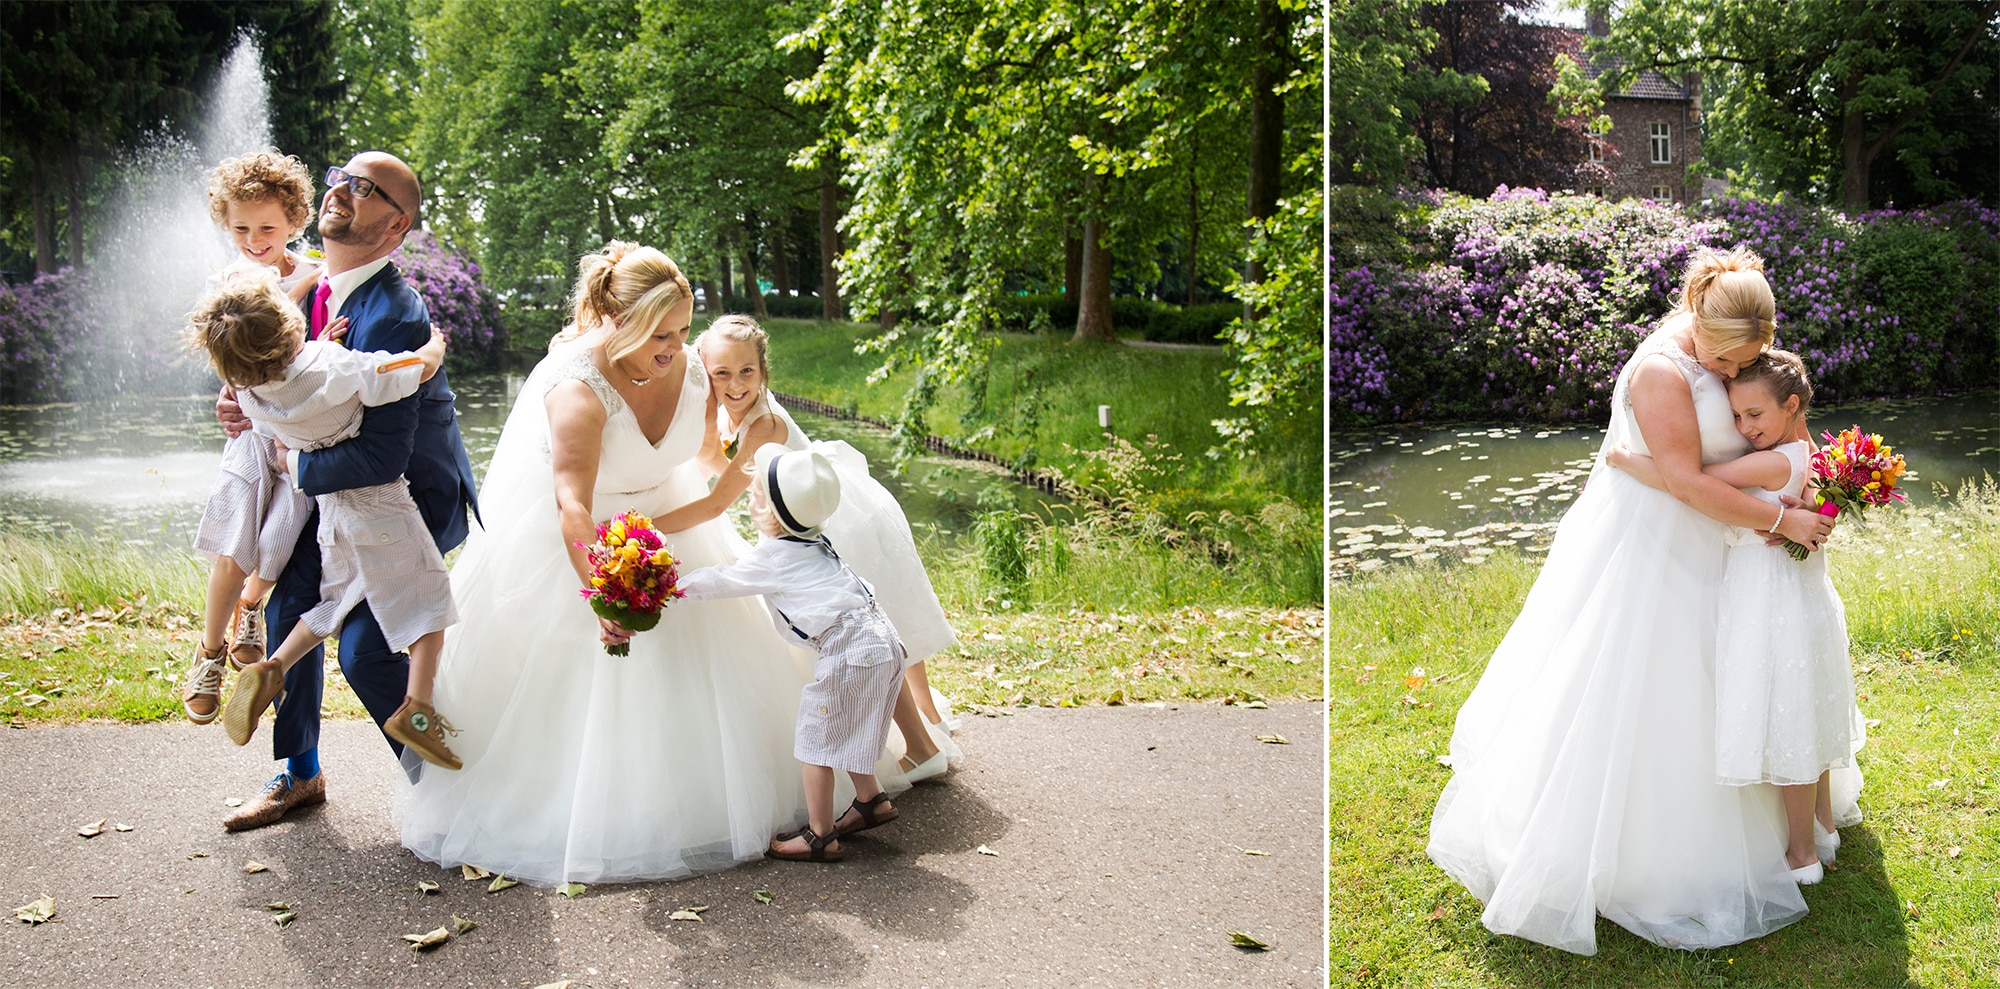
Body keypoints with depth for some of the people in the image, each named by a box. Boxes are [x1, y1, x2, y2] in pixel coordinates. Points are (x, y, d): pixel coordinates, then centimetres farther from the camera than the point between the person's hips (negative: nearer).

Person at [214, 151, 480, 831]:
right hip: (343, 492, 9)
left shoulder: (393, 316, -29)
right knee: (287, 608, 9)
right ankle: (300, 774, 30)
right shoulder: (311, 287, 0)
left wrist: (291, 464, -18)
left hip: (414, 499, -8)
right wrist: (252, 406, -6)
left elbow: (380, 458, -32)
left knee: (365, 649, -14)